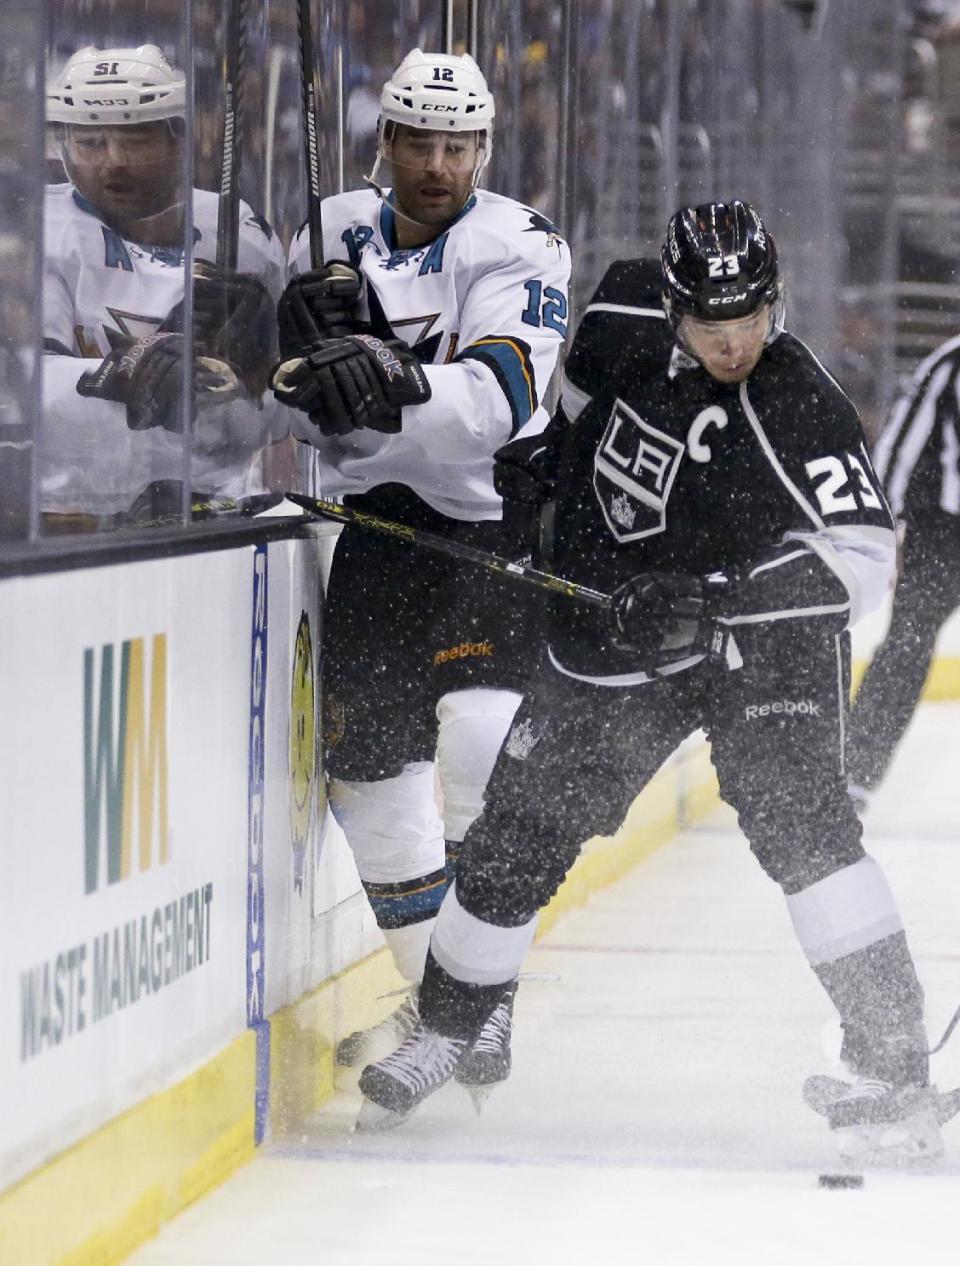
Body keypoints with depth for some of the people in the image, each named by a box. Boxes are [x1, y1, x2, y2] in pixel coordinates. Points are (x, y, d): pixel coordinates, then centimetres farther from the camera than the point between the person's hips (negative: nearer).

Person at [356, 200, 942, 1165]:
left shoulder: (797, 411, -26)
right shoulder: (627, 315, -8)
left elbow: (859, 555, -33)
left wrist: (715, 601, -40)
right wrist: (552, 449, 11)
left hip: (759, 641, -5)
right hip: (610, 640, 5)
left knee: (795, 820, -24)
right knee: (518, 832, 7)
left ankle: (890, 1056, -22)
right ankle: (443, 1031, 28)